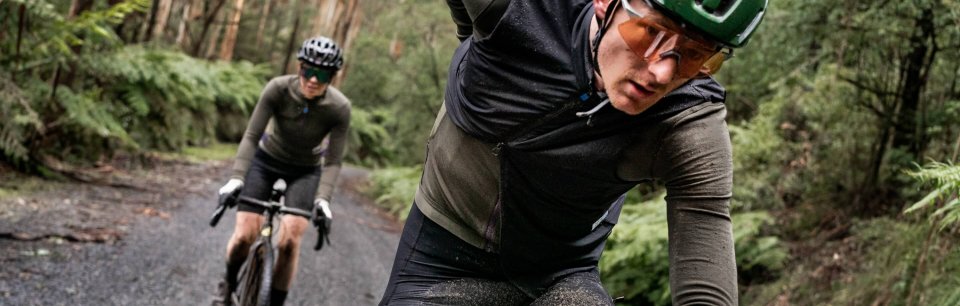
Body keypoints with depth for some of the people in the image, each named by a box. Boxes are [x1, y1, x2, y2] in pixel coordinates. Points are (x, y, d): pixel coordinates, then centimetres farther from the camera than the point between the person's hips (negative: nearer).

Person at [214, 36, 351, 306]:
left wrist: (322, 198, -34)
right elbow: (251, 135, -25)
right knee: (244, 237, -9)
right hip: (266, 161, 0)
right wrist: (237, 177, -36)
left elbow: (333, 162, -20)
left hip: (305, 172, 0)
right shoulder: (278, 89, -25)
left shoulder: (339, 108, -24)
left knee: (289, 242, -18)